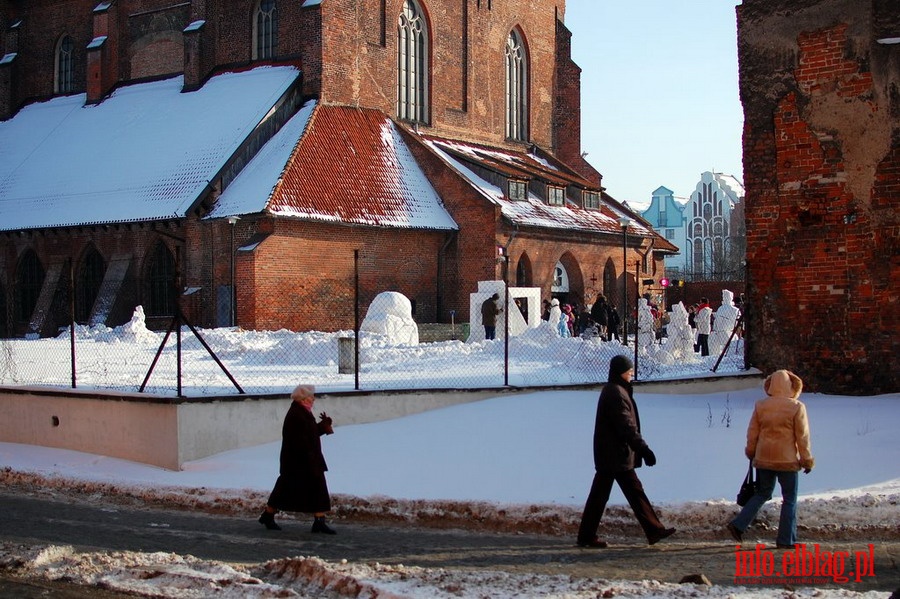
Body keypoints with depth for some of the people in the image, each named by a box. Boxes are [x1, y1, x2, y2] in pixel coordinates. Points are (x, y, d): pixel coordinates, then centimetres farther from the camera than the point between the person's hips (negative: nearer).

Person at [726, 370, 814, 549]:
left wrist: (751, 452, 22)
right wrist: (807, 460, 2)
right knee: (790, 500, 8)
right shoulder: (796, 407, -10)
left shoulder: (760, 406, 0)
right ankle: (785, 540, 7)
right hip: (787, 460, -4)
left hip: (763, 459, 4)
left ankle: (738, 525, 9)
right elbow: (802, 436, -7)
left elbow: (752, 433, 6)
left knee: (762, 494, 19)